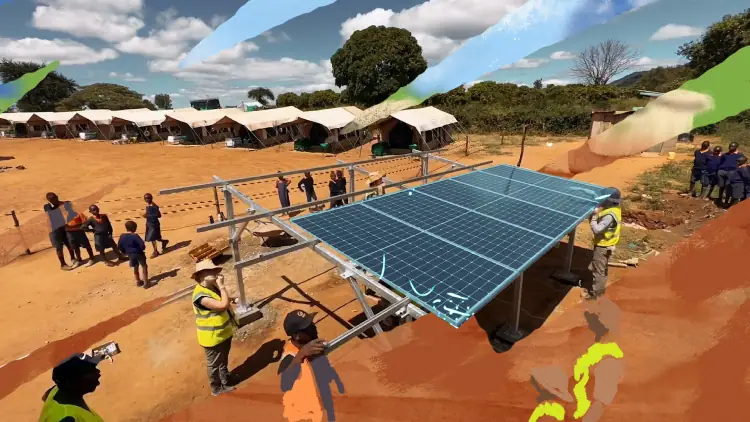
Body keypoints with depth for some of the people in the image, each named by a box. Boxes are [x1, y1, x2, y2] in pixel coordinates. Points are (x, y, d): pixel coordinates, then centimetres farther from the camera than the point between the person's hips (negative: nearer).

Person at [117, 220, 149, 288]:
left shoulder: (122, 236, -4)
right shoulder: (135, 236, -22)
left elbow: (119, 246, 4)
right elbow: (142, 244, -28)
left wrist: (125, 252, 18)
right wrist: (142, 249, -6)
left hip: (130, 254, 6)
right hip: (138, 253, -6)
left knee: (135, 267, 22)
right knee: (144, 266, 8)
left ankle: (138, 281, 31)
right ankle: (145, 282, 4)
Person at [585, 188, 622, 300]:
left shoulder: (610, 215, -31)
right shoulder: (615, 209, 0)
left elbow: (596, 229, -33)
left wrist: (594, 216, -24)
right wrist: (597, 214, -13)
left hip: (603, 246, -10)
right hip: (607, 244, 10)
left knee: (598, 270, 5)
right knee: (603, 269, 23)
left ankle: (594, 292, 18)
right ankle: (600, 288, 38)